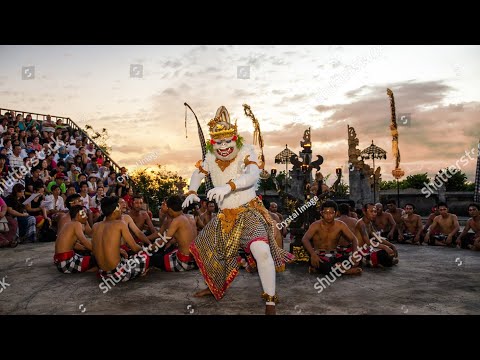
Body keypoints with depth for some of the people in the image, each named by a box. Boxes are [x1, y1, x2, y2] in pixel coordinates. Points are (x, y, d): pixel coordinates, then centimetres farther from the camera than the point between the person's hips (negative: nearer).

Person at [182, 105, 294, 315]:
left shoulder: (245, 151, -13)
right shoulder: (211, 157, 1)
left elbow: (253, 175, -29)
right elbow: (198, 173, 15)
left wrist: (228, 186, -46)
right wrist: (192, 192, -6)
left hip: (249, 212, -6)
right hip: (225, 216, 7)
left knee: (261, 250, -30)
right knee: (201, 248, 15)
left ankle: (270, 303, -11)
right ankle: (215, 287, 40)